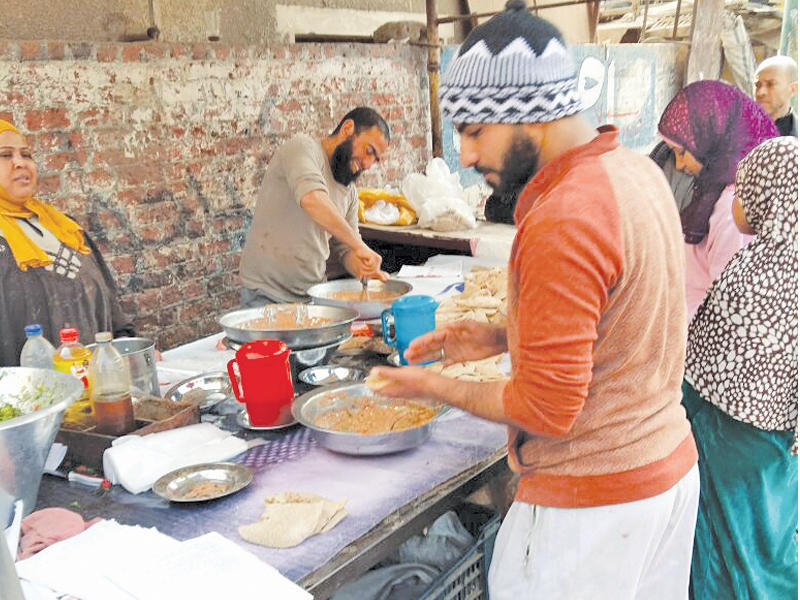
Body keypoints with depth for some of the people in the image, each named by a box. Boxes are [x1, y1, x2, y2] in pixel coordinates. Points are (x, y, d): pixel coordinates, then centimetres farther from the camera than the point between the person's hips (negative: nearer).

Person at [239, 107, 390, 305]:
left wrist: (362, 268, -5)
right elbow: (312, 199, -30)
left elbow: (345, 249, 17)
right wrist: (359, 245, -31)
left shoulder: (349, 192, 13)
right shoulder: (303, 147, -9)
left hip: (314, 293, 7)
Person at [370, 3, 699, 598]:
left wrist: (436, 387, -8)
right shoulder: (638, 170, 1)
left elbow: (545, 410, -22)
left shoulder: (562, 223, -27)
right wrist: (503, 336, 8)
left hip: (591, 504, -9)